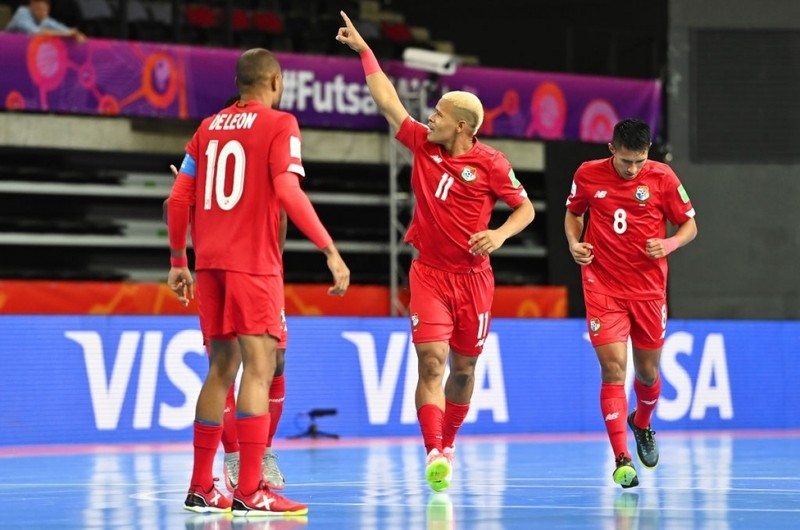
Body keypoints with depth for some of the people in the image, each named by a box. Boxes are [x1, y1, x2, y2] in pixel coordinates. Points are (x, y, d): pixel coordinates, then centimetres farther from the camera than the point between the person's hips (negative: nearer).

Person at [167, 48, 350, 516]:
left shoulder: (210, 127, 15)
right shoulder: (279, 124, -3)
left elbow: (179, 199, 13)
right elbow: (288, 192, -16)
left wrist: (178, 261, 21)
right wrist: (331, 250, -17)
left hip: (210, 262, 7)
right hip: (252, 262, -7)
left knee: (221, 367, 14)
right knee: (258, 366, -9)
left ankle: (201, 487, 16)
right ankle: (250, 492, -16)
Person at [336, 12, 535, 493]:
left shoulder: (491, 164, -7)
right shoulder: (423, 145, 3)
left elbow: (526, 208, 0)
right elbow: (387, 100, 7)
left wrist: (499, 234, -18)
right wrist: (364, 50, 7)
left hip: (473, 277, -1)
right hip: (430, 273, 1)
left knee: (463, 368, 8)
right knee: (431, 362, -13)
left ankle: (448, 443, 28)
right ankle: (434, 453, -21)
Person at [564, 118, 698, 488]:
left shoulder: (663, 178, -6)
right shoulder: (588, 175, -3)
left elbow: (689, 224, 3)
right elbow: (573, 212, 15)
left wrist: (670, 244, -18)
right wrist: (574, 243, -4)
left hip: (648, 289, 1)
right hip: (602, 287, -1)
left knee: (647, 372, 11)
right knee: (613, 369, -13)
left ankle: (642, 424, 44)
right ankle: (622, 459, -13)